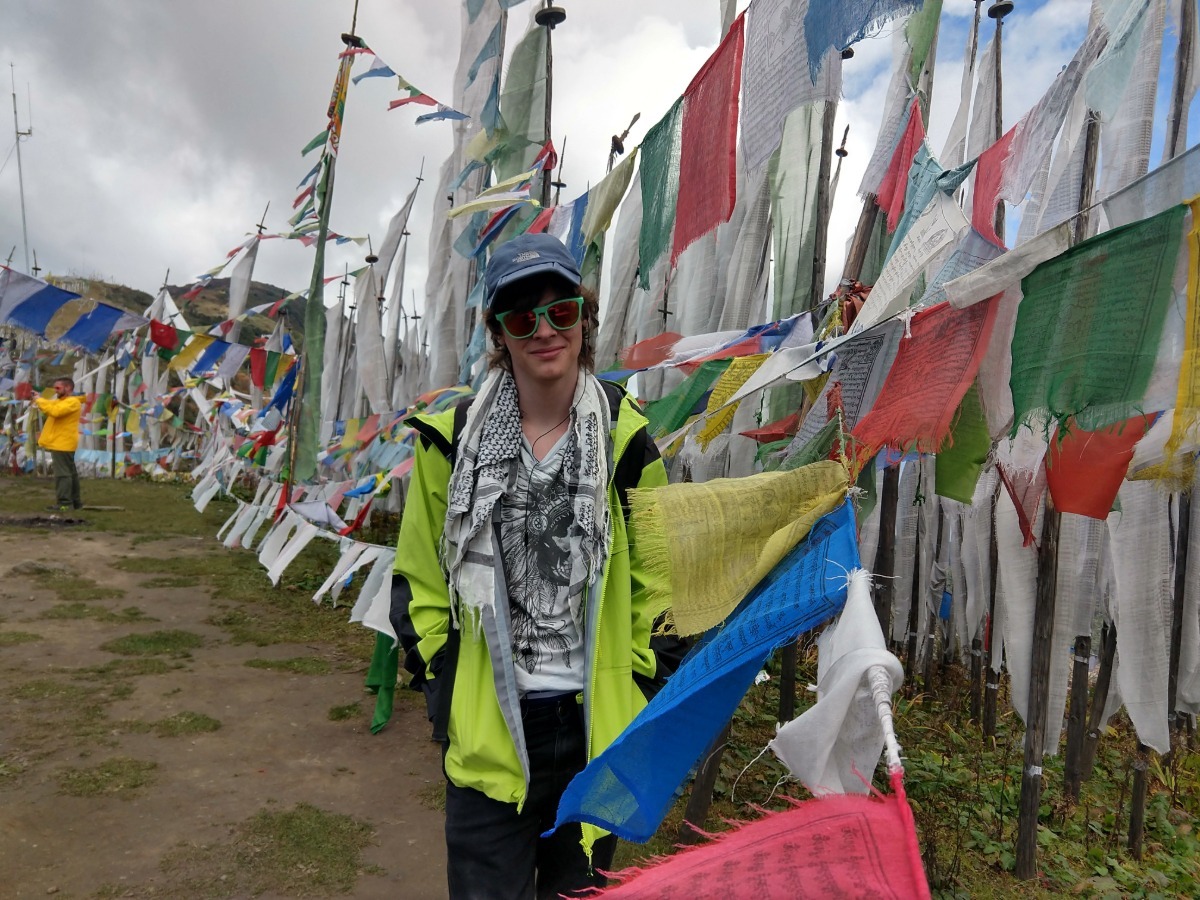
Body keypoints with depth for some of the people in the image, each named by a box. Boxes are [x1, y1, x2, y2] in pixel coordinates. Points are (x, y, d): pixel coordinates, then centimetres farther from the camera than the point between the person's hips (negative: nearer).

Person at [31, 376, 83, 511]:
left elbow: (55, 411, -26)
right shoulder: (61, 401, 21)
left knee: (62, 473, -12)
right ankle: (74, 501, 18)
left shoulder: (72, 402, -14)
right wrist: (38, 400, 6)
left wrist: (40, 401, -16)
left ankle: (65, 503, -13)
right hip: (60, 443, 11)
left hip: (62, 443, -11)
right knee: (69, 472, 13)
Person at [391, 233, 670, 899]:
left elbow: (654, 578, 4)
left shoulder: (626, 435, -3)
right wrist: (448, 697, -3)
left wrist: (635, 687, 1)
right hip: (486, 730, -1)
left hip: (597, 726, 2)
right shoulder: (454, 438, -5)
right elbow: (419, 580, 2)